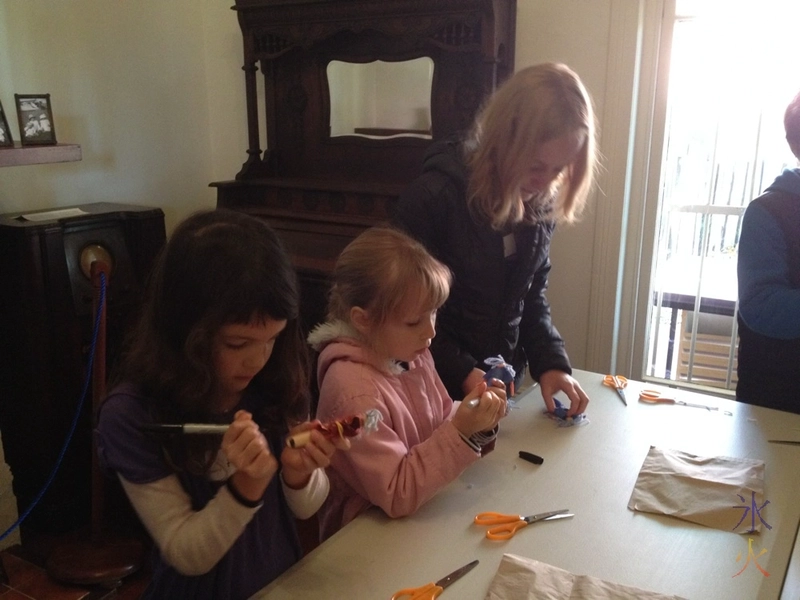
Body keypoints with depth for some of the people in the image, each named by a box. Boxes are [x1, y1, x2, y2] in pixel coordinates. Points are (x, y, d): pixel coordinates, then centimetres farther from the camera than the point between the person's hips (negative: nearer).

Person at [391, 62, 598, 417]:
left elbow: (532, 297, 7)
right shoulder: (434, 197, -22)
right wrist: (461, 373, -22)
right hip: (438, 391, -5)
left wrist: (550, 363, -7)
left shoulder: (542, 205, -4)